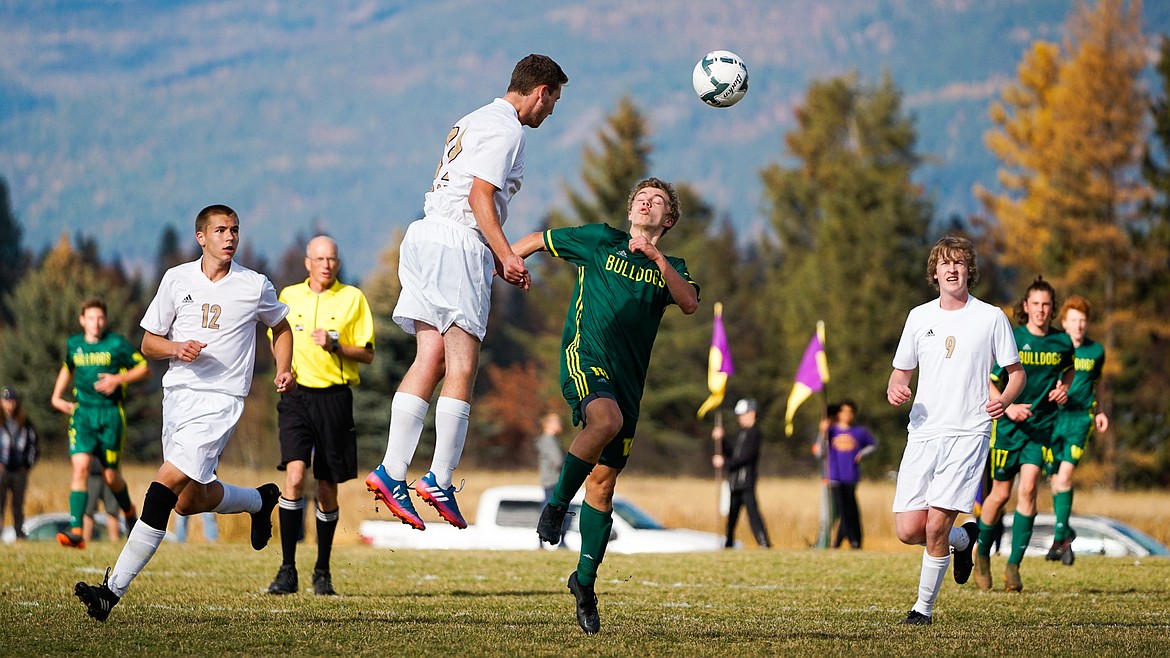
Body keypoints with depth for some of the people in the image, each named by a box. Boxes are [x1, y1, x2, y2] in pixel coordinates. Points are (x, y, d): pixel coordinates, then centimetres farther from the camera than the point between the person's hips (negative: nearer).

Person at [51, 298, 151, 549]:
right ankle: (76, 531, -23)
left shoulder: (116, 344, -4)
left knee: (111, 476, 6)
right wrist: (57, 396, 16)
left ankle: (129, 511, 40)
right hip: (82, 413, 2)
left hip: (110, 414, -2)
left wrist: (118, 379, -12)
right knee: (80, 467, -17)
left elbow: (144, 368, 2)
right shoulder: (73, 344, 7)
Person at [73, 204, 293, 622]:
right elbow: (148, 343, 11)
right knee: (189, 501, 10)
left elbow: (281, 328, 21)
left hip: (219, 400, -5)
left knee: (165, 486, -18)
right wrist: (177, 348, -10)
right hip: (177, 394, 5)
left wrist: (284, 369, 5)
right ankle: (260, 500, 39)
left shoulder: (255, 286, 2)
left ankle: (114, 589, -16)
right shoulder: (177, 279, 7)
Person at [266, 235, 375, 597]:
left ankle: (322, 572, 18)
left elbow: (367, 353, 3)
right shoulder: (289, 296, 10)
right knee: (295, 475, -17)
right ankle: (287, 570, -16)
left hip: (335, 398, 0)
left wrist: (335, 345, -14)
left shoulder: (353, 298, 4)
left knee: (327, 487, 5)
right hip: (296, 395, 0)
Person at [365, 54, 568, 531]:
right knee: (462, 365, -8)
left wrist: (495, 258, 26)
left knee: (431, 359, 4)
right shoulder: (505, 128, -6)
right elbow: (480, 195, -15)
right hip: (456, 245, -10)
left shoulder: (476, 121, 25)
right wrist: (506, 256, -17)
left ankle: (391, 472, -3)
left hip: (427, 237, 10)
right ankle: (440, 481, -10)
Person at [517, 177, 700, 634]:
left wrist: (656, 258, -15)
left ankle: (585, 580, 15)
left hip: (628, 376, 4)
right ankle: (557, 502, -20)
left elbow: (690, 303, -5)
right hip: (585, 357, -4)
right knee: (606, 421, -37)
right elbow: (537, 241, 20)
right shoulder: (600, 240, 10)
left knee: (603, 483, 4)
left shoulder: (671, 268, 16)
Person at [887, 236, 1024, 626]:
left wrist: (1004, 399, -14)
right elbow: (901, 371, 19)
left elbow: (1016, 372, 8)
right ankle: (963, 539, 27)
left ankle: (924, 606, 4)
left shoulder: (991, 318, 1)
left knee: (936, 527, -13)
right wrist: (895, 389, -5)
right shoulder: (919, 317, 11)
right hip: (923, 433, 4)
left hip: (968, 434, -4)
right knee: (909, 530, -5)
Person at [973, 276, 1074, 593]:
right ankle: (982, 553, 29)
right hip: (1008, 424, -1)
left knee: (1028, 489, -14)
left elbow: (1069, 369, 23)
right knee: (1001, 494, 4)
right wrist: (1008, 407, -20)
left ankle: (1014, 565, -10)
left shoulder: (1062, 341, 1)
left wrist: (1063, 388, 2)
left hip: (1041, 425, 1)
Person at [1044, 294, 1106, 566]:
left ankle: (1059, 537, -11)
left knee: (1065, 474, -15)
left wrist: (1097, 411, 14)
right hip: (1051, 417, 0)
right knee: (1055, 478, 3)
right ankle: (1066, 533, 22)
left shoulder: (1096, 351, 8)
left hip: (1079, 418, 0)